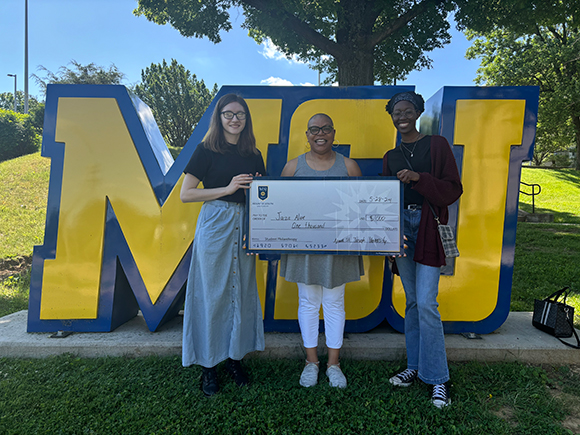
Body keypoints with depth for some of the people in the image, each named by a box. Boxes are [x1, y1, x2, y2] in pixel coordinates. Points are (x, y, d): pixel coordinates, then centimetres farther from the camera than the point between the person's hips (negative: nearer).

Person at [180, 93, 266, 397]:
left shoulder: (253, 155, 13)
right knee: (213, 292, 1)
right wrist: (228, 188, -12)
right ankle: (208, 364, 16)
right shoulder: (207, 151, 0)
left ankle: (235, 357, 24)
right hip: (214, 225, -4)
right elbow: (185, 194, -6)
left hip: (244, 226, 4)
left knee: (242, 290, 8)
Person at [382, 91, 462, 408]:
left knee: (426, 303, -9)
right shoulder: (390, 157, 15)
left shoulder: (437, 145, 3)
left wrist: (419, 178, -18)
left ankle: (438, 377, 7)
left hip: (428, 227, -4)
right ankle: (415, 367, 23)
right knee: (411, 301, 10)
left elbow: (453, 189, -3)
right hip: (400, 227, 4)